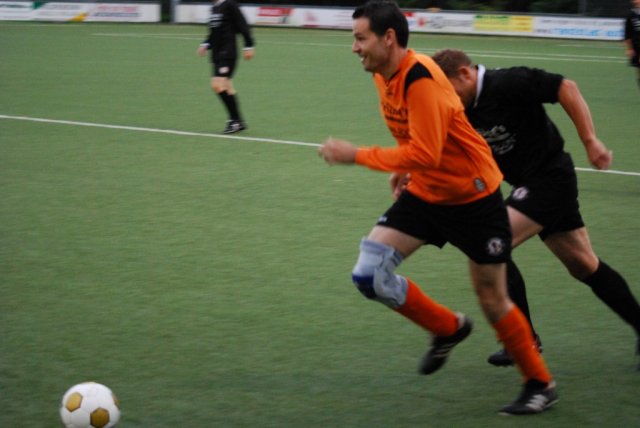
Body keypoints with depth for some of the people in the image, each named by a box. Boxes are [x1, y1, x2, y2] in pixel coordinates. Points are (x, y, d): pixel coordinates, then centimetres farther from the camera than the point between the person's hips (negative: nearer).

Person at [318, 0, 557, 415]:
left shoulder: (421, 79, -27)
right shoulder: (383, 75, 0)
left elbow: (425, 153, -32)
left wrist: (356, 155, -27)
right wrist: (406, 170, 8)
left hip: (472, 197, -8)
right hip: (425, 193, 8)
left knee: (492, 299, 1)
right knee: (369, 274, -7)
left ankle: (541, 385, 23)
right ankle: (449, 327, 16)